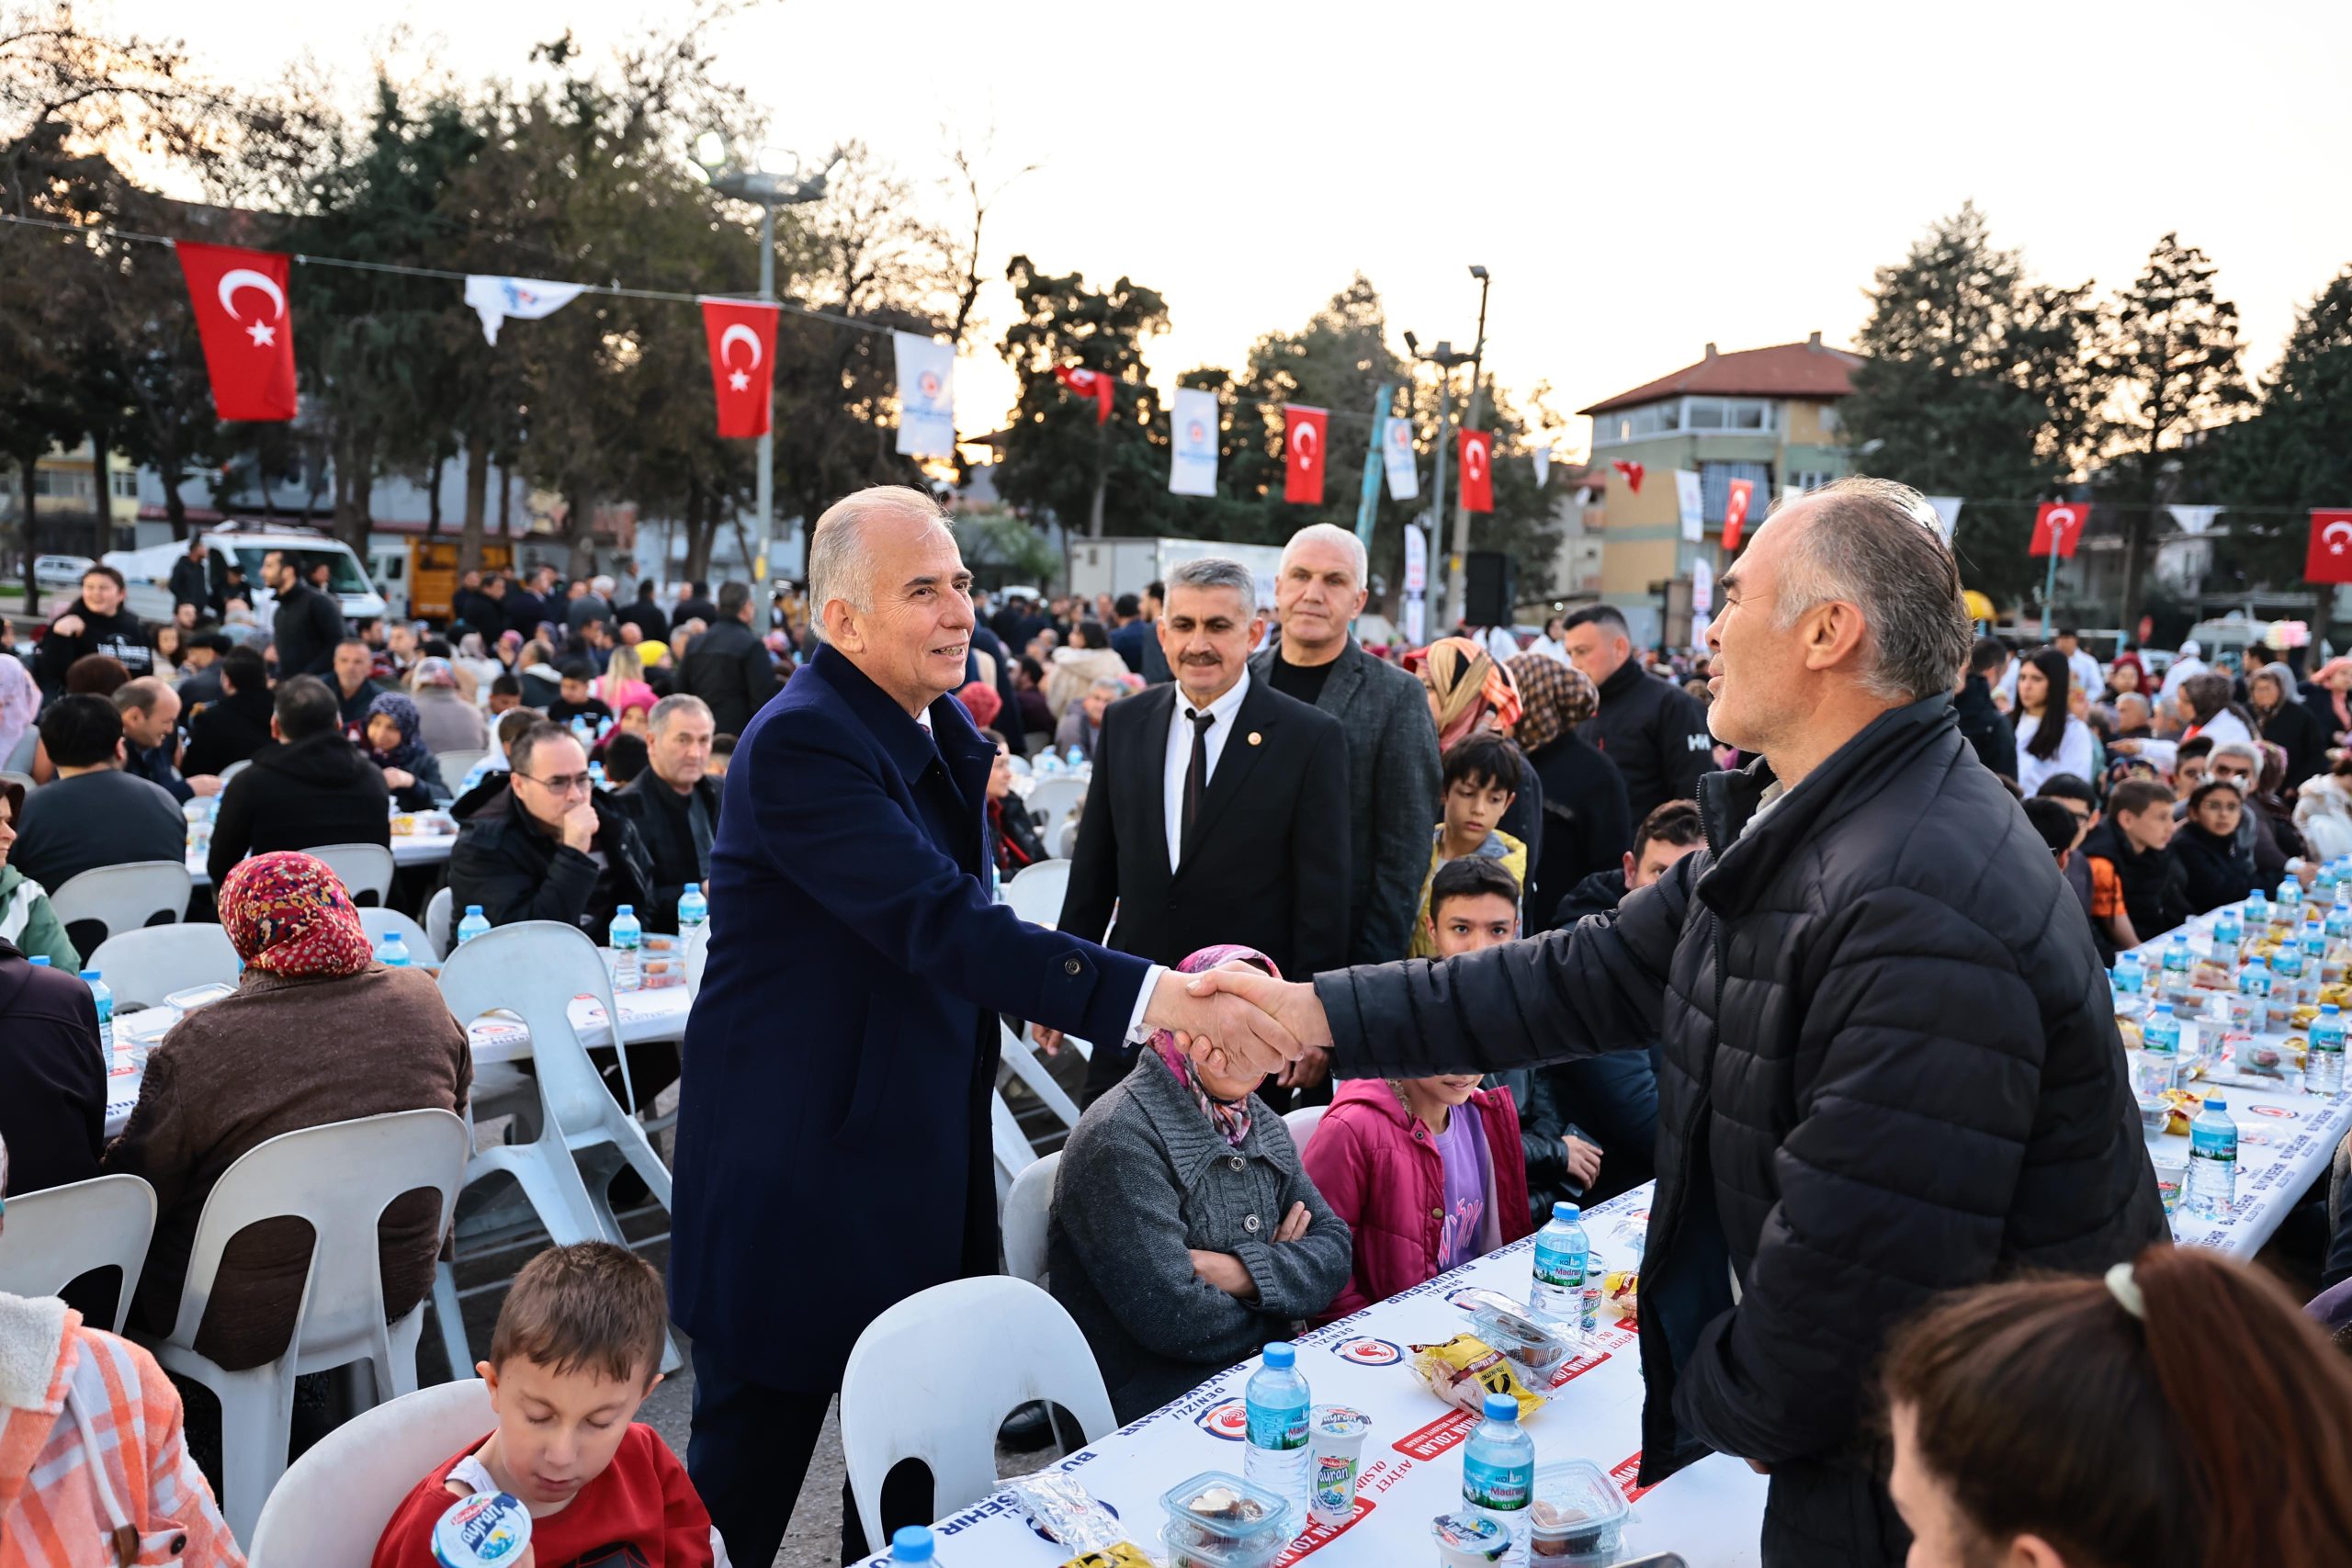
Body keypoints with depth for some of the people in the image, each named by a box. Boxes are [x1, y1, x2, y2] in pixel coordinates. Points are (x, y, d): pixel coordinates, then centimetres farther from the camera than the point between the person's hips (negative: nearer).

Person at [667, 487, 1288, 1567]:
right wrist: (1151, 995, -41)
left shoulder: (940, 724, 4)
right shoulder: (800, 741, -23)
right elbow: (941, 922, -35)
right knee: (752, 1461, 10)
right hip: (798, 1165, -8)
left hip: (924, 1145, 8)